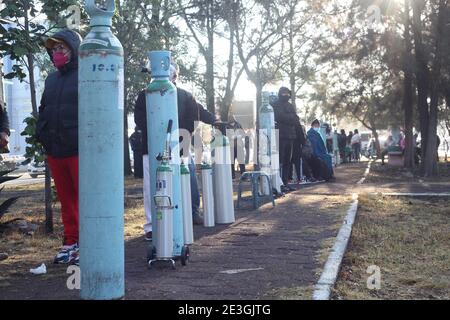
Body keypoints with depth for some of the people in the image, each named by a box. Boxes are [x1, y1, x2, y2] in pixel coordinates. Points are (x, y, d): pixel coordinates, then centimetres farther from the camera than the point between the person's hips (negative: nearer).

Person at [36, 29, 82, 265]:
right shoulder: (52, 79, 17)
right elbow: (43, 110, 24)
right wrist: (41, 134, 10)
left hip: (80, 150, -7)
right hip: (54, 151, 7)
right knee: (66, 199, 13)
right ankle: (71, 241, 22)